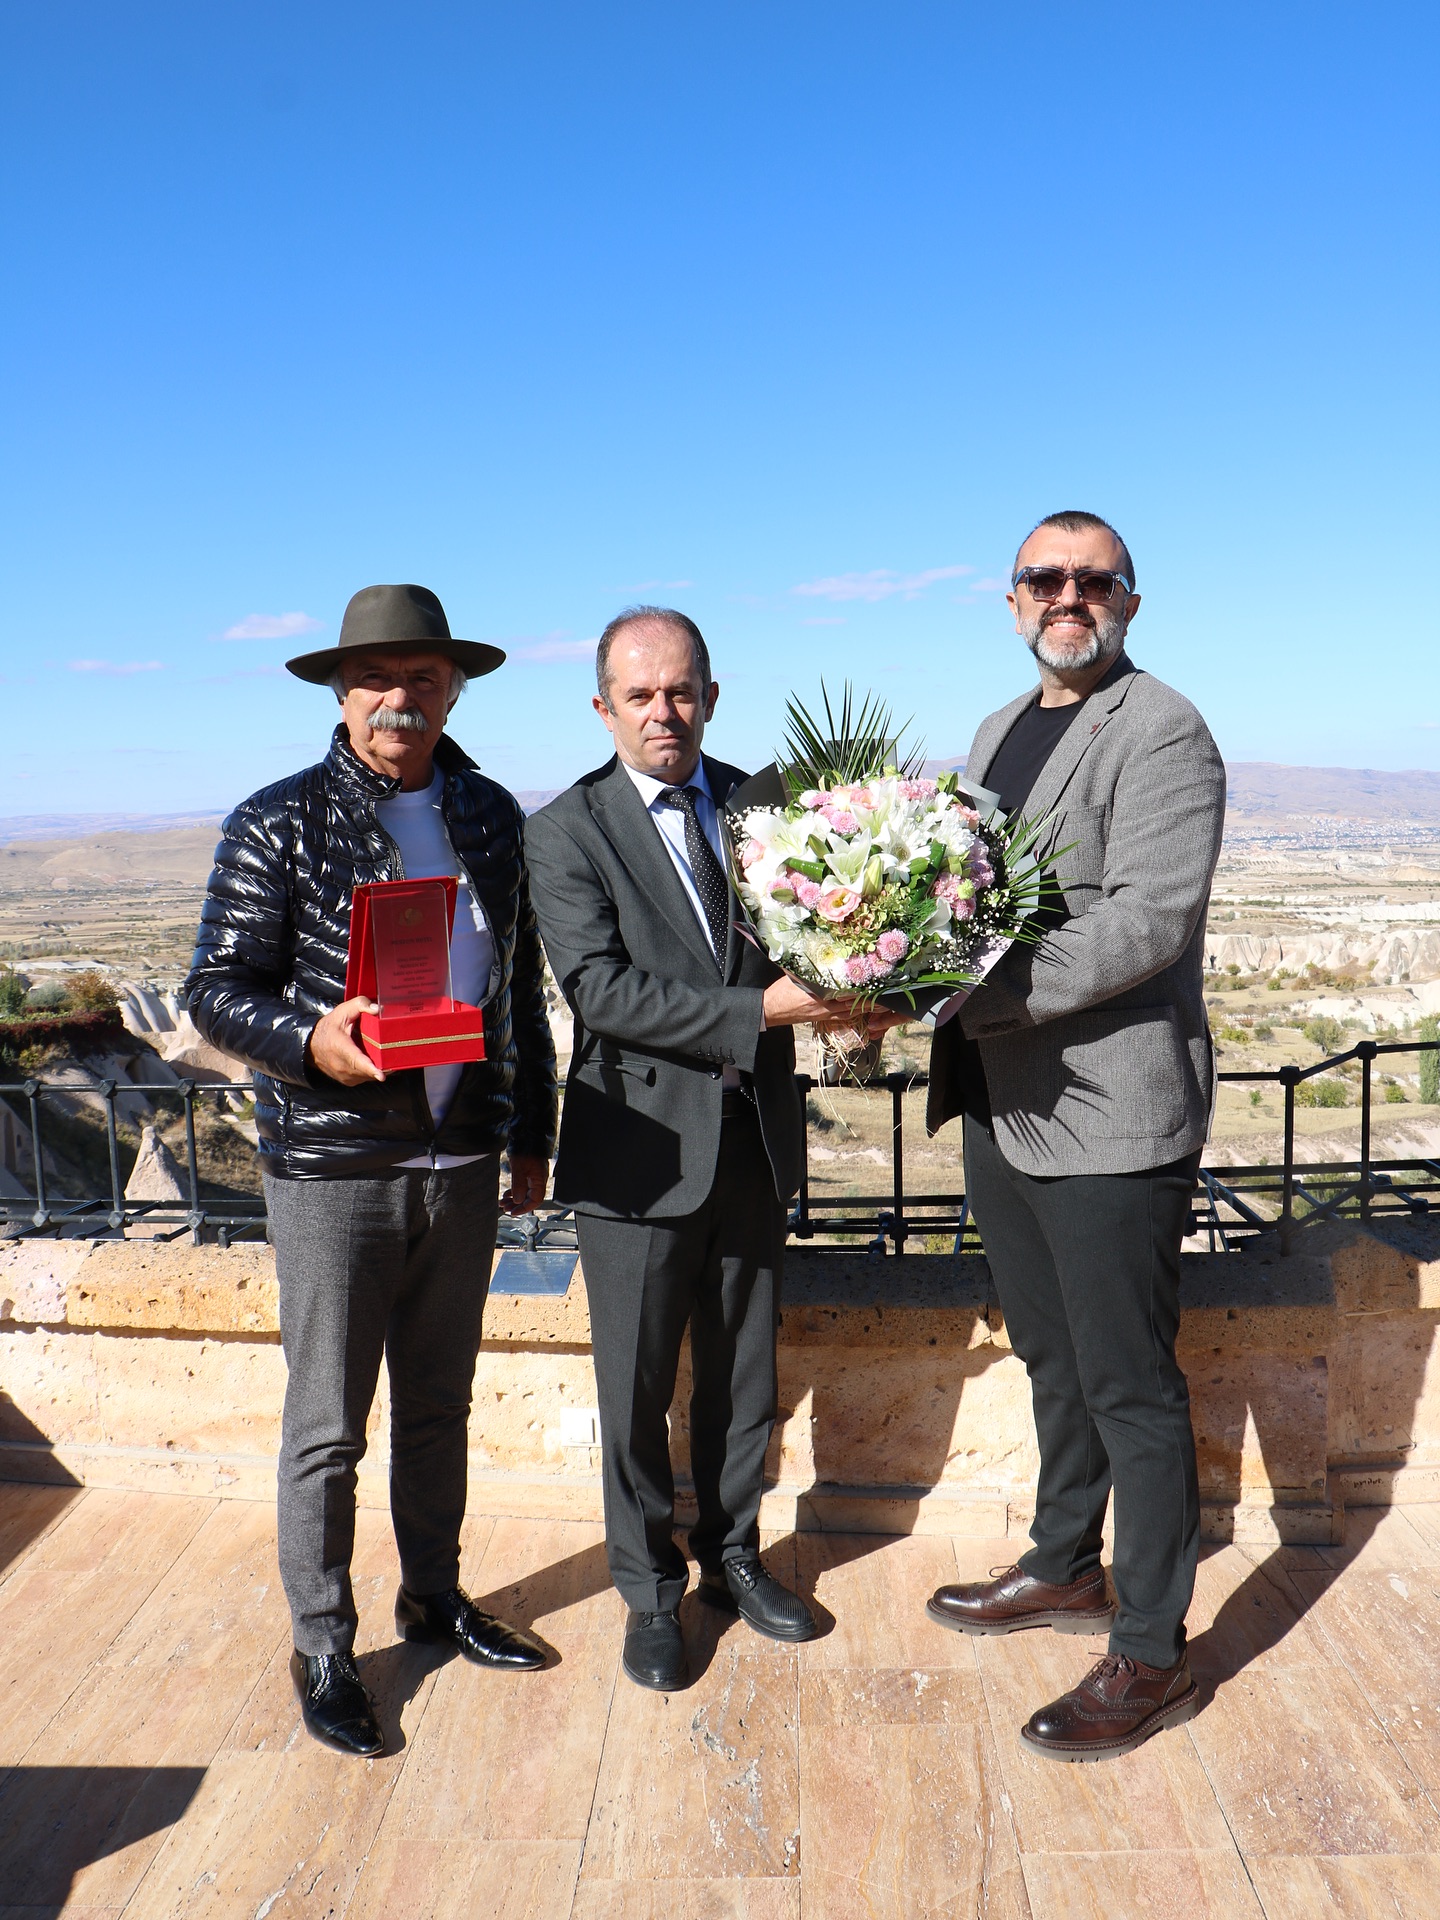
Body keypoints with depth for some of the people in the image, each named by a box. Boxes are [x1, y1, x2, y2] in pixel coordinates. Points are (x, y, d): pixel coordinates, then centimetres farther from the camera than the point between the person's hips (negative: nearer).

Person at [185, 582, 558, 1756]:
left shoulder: (491, 815, 7)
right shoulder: (280, 823, -6)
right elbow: (217, 990, -6)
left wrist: (533, 1137, 12)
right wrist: (311, 1038, -26)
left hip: (463, 1161, 4)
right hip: (333, 1165, -4)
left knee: (439, 1403, 19)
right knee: (329, 1425, 7)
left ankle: (434, 1596, 38)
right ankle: (323, 1648, 27)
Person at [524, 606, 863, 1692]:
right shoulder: (566, 832, -8)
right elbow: (604, 991, -19)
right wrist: (761, 1010, -27)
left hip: (754, 1140, 4)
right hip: (642, 1147, -4)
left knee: (745, 1373, 19)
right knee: (637, 1391, 10)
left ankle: (732, 1554, 41)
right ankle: (651, 1590, 32)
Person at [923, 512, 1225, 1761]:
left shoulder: (1162, 735, -11)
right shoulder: (1001, 732, 17)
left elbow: (1149, 919, -22)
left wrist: (971, 990, -25)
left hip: (1111, 1115, -8)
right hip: (1007, 1106, 8)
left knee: (1130, 1387, 4)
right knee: (1055, 1360, 22)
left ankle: (1152, 1656, 21)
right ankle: (1066, 1568, 41)